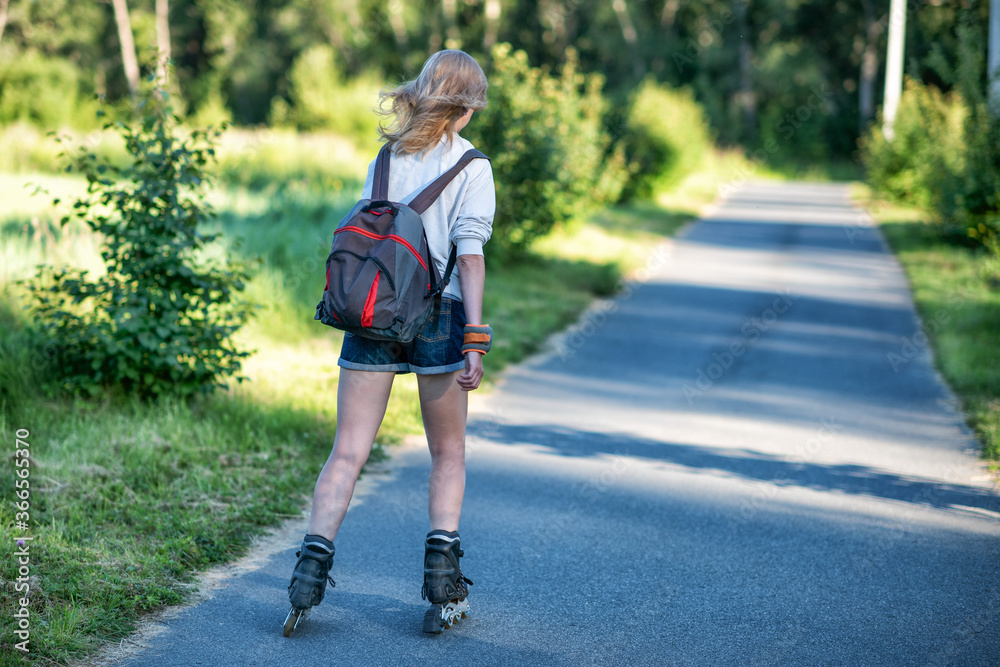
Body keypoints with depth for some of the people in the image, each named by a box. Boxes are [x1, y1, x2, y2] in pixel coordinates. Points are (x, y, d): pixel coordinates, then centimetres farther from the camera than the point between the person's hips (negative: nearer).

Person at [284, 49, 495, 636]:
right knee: (449, 454, 13)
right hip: (438, 314, -3)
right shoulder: (472, 166, -2)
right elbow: (470, 257, -9)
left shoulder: (387, 157, 10)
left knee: (348, 453, 4)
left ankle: (315, 554, -10)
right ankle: (443, 562, 3)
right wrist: (474, 340, -10)